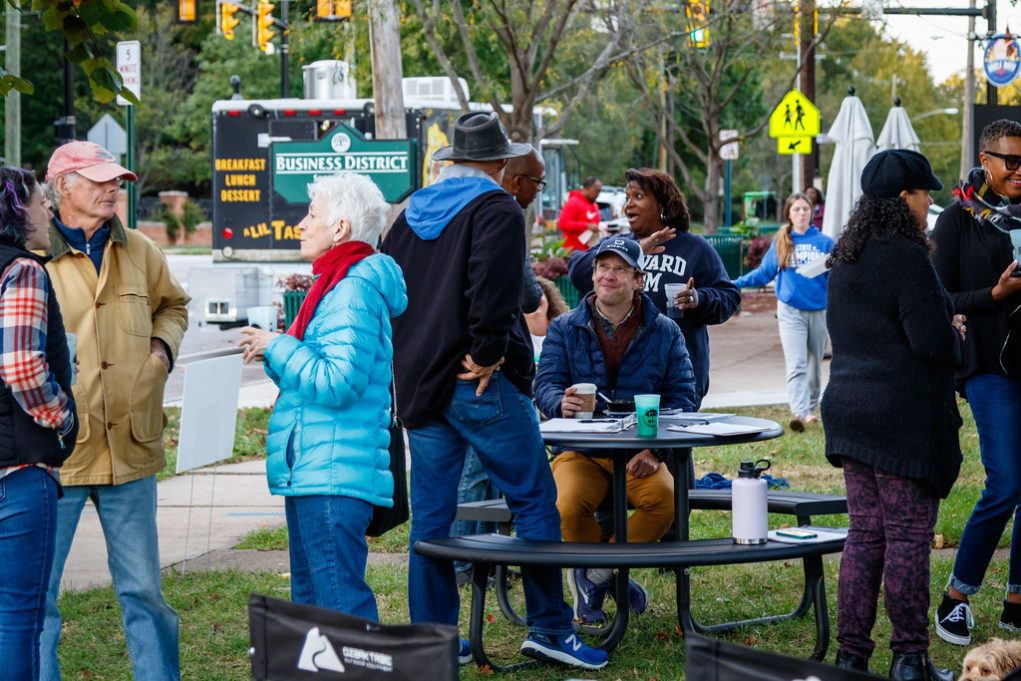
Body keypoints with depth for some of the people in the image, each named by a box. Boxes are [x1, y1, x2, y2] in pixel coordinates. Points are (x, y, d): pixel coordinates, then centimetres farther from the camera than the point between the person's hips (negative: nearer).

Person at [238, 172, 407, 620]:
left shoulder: (354, 290, -14)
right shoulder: (337, 284, 19)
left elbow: (337, 383, -22)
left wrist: (276, 347, -11)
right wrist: (274, 354, 9)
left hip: (334, 477, -11)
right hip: (310, 469, 11)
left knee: (340, 600, -12)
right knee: (309, 597, 16)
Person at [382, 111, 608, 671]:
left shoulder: (410, 214, 17)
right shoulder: (496, 210, -6)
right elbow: (493, 289, -20)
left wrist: (407, 362, 17)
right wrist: (487, 354, -14)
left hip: (417, 384, 7)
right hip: (480, 385, -7)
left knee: (429, 514, 9)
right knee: (533, 499, 0)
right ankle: (549, 626, -2)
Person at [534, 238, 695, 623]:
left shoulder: (664, 332, 9)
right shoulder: (564, 329, 8)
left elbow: (681, 395, 2)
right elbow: (546, 384, -3)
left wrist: (654, 449, -15)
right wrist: (561, 403, -31)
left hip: (639, 453, 1)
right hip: (581, 451, 0)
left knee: (666, 497, -32)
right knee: (568, 504, -33)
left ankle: (595, 575, -11)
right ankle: (613, 575, -1)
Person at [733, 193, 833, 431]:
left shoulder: (824, 242, 3)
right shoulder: (781, 243, 4)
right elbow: (764, 273, 9)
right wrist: (736, 283, 0)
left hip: (818, 310, 1)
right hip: (791, 311, -1)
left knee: (814, 365, 12)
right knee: (796, 365, -14)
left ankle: (811, 409, 27)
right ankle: (799, 412, -25)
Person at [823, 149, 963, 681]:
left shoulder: (845, 260, 13)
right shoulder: (906, 258, -15)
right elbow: (934, 342, -20)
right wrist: (956, 335, 4)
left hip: (849, 411, 8)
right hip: (905, 417, -8)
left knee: (864, 533, 11)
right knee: (908, 536, -2)